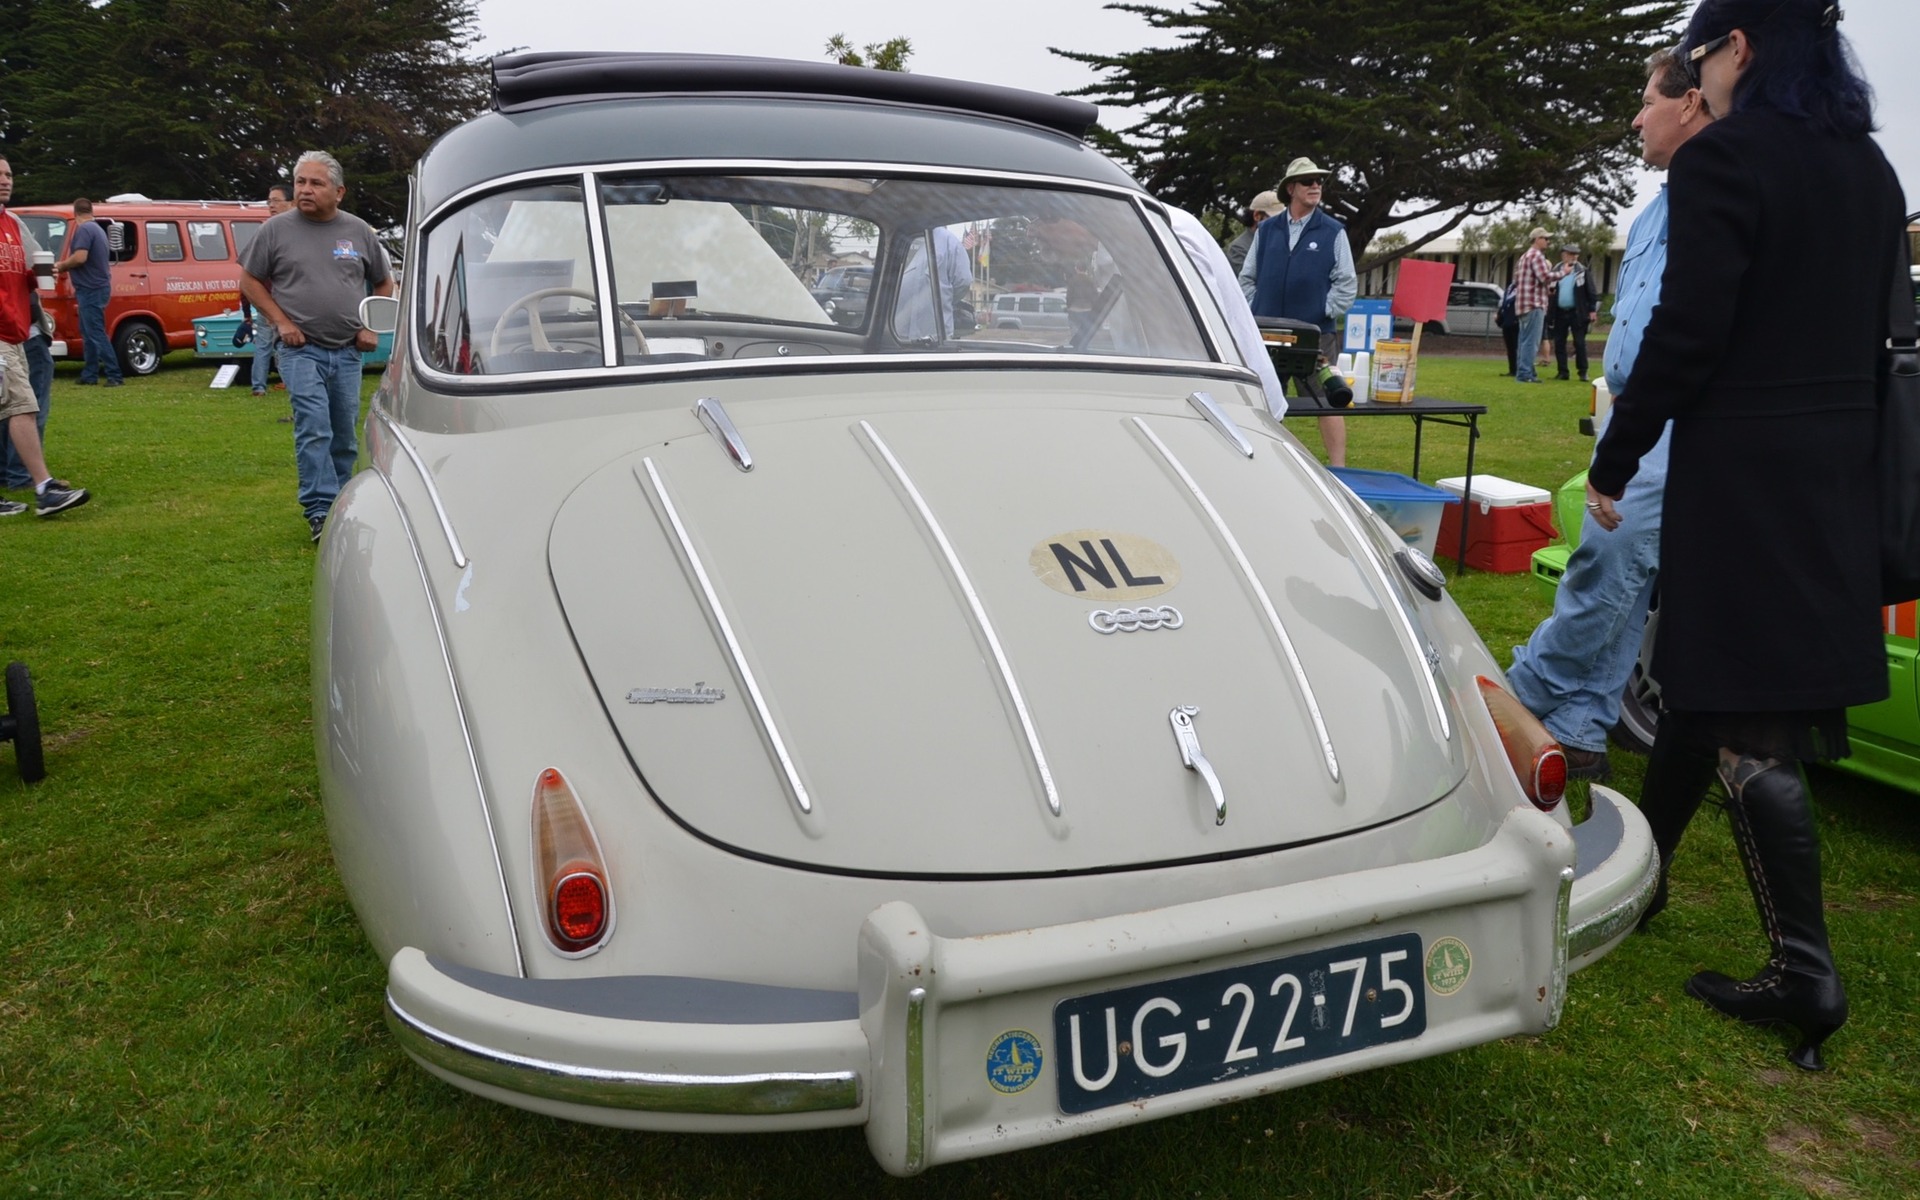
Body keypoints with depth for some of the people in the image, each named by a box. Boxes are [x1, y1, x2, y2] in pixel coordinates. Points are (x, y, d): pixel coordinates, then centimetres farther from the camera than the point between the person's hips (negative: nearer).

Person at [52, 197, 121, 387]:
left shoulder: (84, 229, -14)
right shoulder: (98, 229, 17)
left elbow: (80, 257, -24)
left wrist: (62, 265, -8)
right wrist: (65, 266, 20)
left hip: (91, 289, -10)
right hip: (97, 287, 10)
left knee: (96, 333, -9)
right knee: (89, 333, 13)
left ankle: (113, 375, -10)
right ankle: (89, 375, 16)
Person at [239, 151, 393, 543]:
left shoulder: (358, 231, 7)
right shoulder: (277, 229, 1)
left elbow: (384, 284, 17)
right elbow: (250, 281, 7)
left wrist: (372, 327, 5)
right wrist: (281, 322, -5)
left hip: (348, 351, 3)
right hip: (301, 349, -3)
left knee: (345, 435, 9)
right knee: (314, 430, -14)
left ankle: (341, 506, 22)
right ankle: (320, 512, -14)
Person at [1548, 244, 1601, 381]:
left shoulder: (1583, 272, -1)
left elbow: (1591, 292, -3)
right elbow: (1550, 291, 10)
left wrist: (1592, 310, -7)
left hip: (1577, 313, -4)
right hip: (1559, 313, 4)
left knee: (1579, 343, -2)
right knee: (1559, 343, 6)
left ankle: (1583, 372, 2)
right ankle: (1562, 371, 13)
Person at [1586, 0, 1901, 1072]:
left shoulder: (1724, 160, -12)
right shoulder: (1871, 171, 13)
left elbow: (1687, 334, -17)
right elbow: (1878, 330, 15)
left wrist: (1613, 463, -8)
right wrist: (1839, 439, 22)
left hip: (1742, 472, -8)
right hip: (1841, 468, 8)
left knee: (1746, 722, -4)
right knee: (1704, 677, 19)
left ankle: (1806, 974, -1)